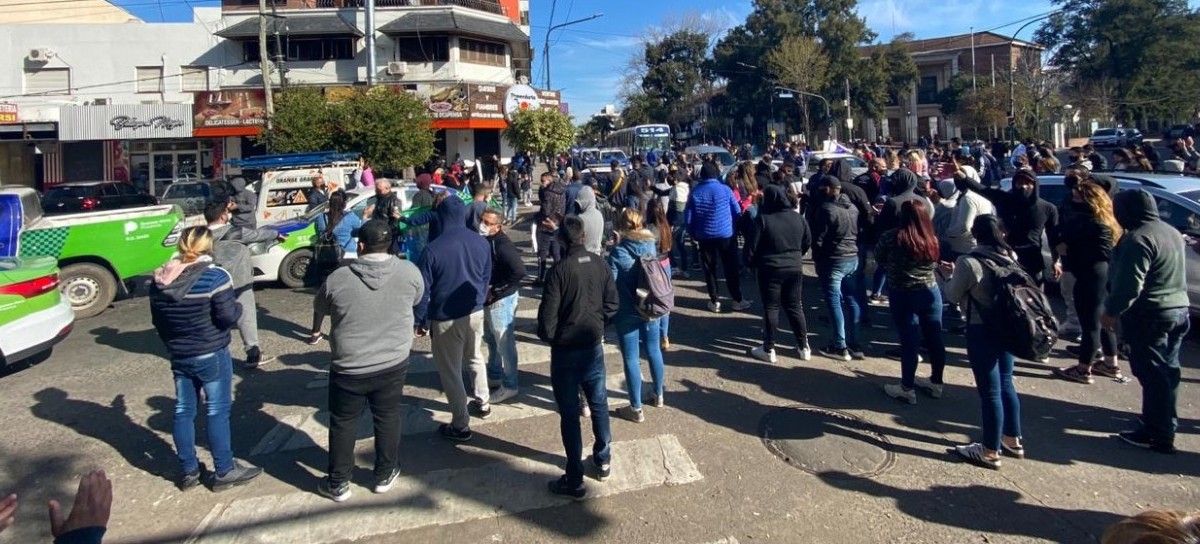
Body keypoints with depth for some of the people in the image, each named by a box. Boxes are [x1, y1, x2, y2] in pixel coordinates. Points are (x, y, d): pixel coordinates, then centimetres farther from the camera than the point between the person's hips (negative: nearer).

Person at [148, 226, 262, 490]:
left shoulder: (160, 279, 3)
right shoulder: (214, 276, -18)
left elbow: (156, 320, 12)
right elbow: (228, 317, -20)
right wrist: (238, 307, 1)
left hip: (178, 357, 6)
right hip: (212, 355, -6)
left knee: (183, 411, 14)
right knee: (218, 411, 3)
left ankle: (188, 471, 23)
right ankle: (224, 472, 11)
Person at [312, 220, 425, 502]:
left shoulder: (339, 278, -12)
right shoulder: (409, 272, -11)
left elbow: (319, 306, 8)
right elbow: (417, 299, 10)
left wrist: (316, 328, 31)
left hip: (349, 368, -1)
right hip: (393, 365, 1)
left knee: (343, 424, 15)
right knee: (388, 419, 18)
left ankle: (338, 484, 27)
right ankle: (385, 475, 31)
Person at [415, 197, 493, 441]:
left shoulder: (433, 249, -18)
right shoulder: (482, 243, -3)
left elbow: (424, 290, -12)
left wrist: (420, 321, -1)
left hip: (445, 318, -5)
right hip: (475, 313, 5)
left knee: (450, 371, 7)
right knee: (475, 358, 28)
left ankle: (461, 425, 15)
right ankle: (482, 404, 42)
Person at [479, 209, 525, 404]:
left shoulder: (502, 245, -23)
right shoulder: (485, 241, 3)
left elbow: (519, 271, -31)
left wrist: (495, 291, -22)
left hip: (501, 300, -9)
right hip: (487, 299, 9)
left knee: (504, 343, 2)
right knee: (490, 340, 23)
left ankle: (509, 386, 14)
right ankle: (495, 374, 42)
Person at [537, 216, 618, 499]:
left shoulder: (559, 270, -20)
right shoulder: (600, 264, -5)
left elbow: (547, 316, -18)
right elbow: (612, 304, 2)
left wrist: (548, 336, 3)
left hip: (565, 350, -5)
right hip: (594, 345, 5)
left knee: (569, 414, 5)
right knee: (598, 404, 20)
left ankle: (574, 480, 13)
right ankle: (603, 461, 37)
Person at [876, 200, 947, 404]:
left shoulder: (891, 237, -13)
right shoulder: (932, 239, 0)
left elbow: (879, 258, 1)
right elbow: (934, 264, 12)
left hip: (902, 296, -4)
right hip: (931, 292, 4)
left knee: (909, 341, 1)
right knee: (935, 339, 13)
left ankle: (907, 389, 11)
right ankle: (936, 382, 28)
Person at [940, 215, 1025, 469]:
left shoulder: (968, 262, -18)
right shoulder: (1012, 257, 1)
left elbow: (953, 297, -8)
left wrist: (948, 275, 10)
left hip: (981, 331, -7)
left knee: (989, 391, 2)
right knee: (1005, 384, 21)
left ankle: (990, 451, 15)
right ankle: (1013, 440, 36)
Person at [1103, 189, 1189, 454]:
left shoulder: (1138, 238, -19)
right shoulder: (1172, 232, 13)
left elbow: (1129, 284, -23)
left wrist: (1111, 311, -13)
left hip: (1149, 316, -10)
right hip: (1178, 310, 10)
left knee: (1152, 375, -4)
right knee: (1167, 371, 17)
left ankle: (1157, 435, 2)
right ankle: (1165, 427, 28)